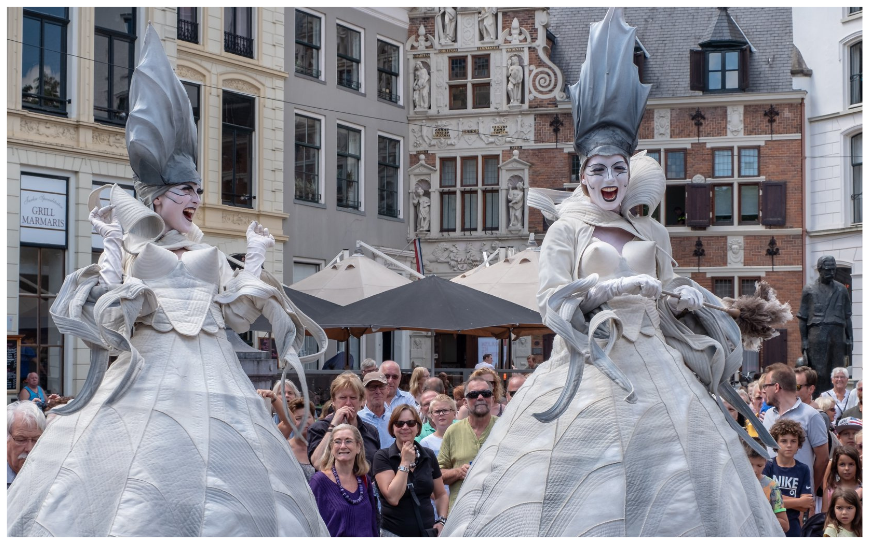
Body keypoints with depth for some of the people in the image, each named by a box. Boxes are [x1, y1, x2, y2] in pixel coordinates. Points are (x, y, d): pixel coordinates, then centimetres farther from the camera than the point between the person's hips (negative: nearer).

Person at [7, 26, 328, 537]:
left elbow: (238, 314, 13)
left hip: (210, 373, 4)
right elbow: (112, 314, -3)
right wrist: (112, 244, -7)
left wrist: (256, 257, 15)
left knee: (219, 483, -3)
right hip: (149, 374, -4)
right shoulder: (130, 248, 8)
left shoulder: (211, 255, 19)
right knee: (140, 482, -11)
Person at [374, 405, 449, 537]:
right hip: (394, 533, -3)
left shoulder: (428, 456, 6)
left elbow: (441, 495, 16)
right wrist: (405, 462, -13)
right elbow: (393, 497, -17)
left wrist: (442, 520, 0)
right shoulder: (382, 457, -5)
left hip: (428, 531, 3)